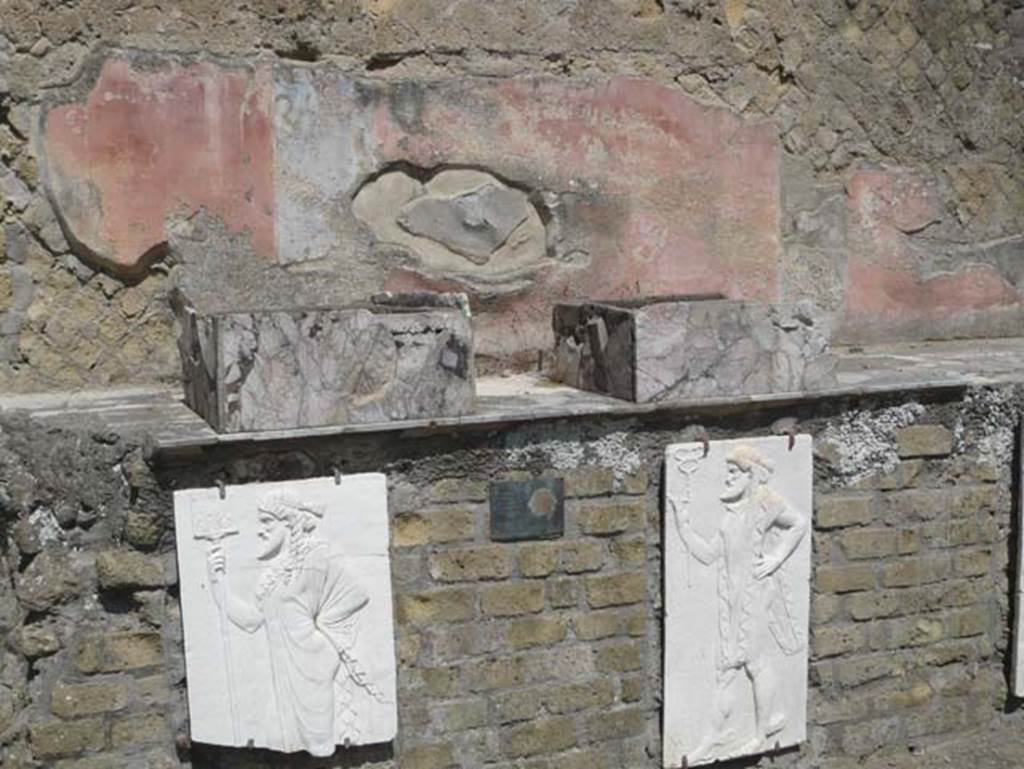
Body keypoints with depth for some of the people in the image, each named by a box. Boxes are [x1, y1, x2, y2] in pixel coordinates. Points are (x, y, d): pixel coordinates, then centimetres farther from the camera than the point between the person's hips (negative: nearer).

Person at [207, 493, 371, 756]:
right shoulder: (274, 571, 12)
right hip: (286, 674, 7)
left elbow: (356, 595, -10)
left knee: (320, 741, -3)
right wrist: (218, 581, 1)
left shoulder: (313, 559, -9)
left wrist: (319, 628, -5)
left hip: (314, 672, -7)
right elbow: (251, 618, 6)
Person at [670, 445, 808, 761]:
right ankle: (720, 733, 20)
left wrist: (776, 559, -6)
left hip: (757, 592, -7)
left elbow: (799, 524, 0)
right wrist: (681, 524, 2)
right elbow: (708, 554, 9)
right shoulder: (731, 512, 11)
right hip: (731, 594, 7)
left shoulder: (764, 502, -8)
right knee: (727, 664, 10)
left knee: (756, 662, 2)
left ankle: (764, 732, 18)